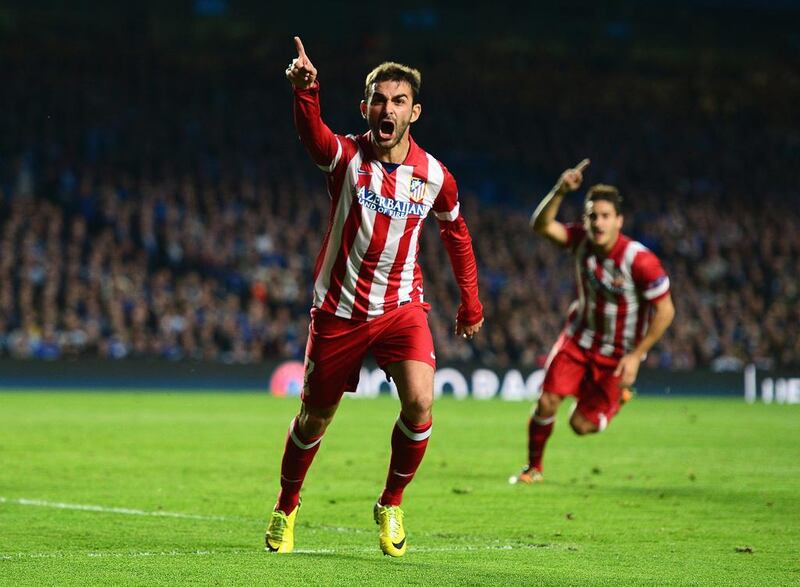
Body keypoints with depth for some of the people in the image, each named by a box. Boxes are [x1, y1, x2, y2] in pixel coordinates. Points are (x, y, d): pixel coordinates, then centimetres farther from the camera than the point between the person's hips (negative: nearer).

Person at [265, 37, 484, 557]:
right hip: (339, 309, -1)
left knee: (419, 401, -21)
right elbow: (314, 133, -35)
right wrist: (305, 89, -56)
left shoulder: (435, 176, -4)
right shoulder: (346, 157, -11)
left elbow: (456, 232, 16)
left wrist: (470, 301, 18)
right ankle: (286, 508, 35)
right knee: (315, 416, 9)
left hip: (402, 308, 1)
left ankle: (391, 506, 2)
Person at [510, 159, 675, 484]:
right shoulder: (582, 240, -12)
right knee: (547, 402, -10)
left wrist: (636, 356, -18)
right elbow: (541, 226, -24)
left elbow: (665, 311, -19)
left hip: (618, 353, -4)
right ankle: (533, 468, 14)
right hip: (579, 337, 4)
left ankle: (617, 394, 30)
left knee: (582, 425, -3)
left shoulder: (640, 261, -26)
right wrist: (559, 191, -40)